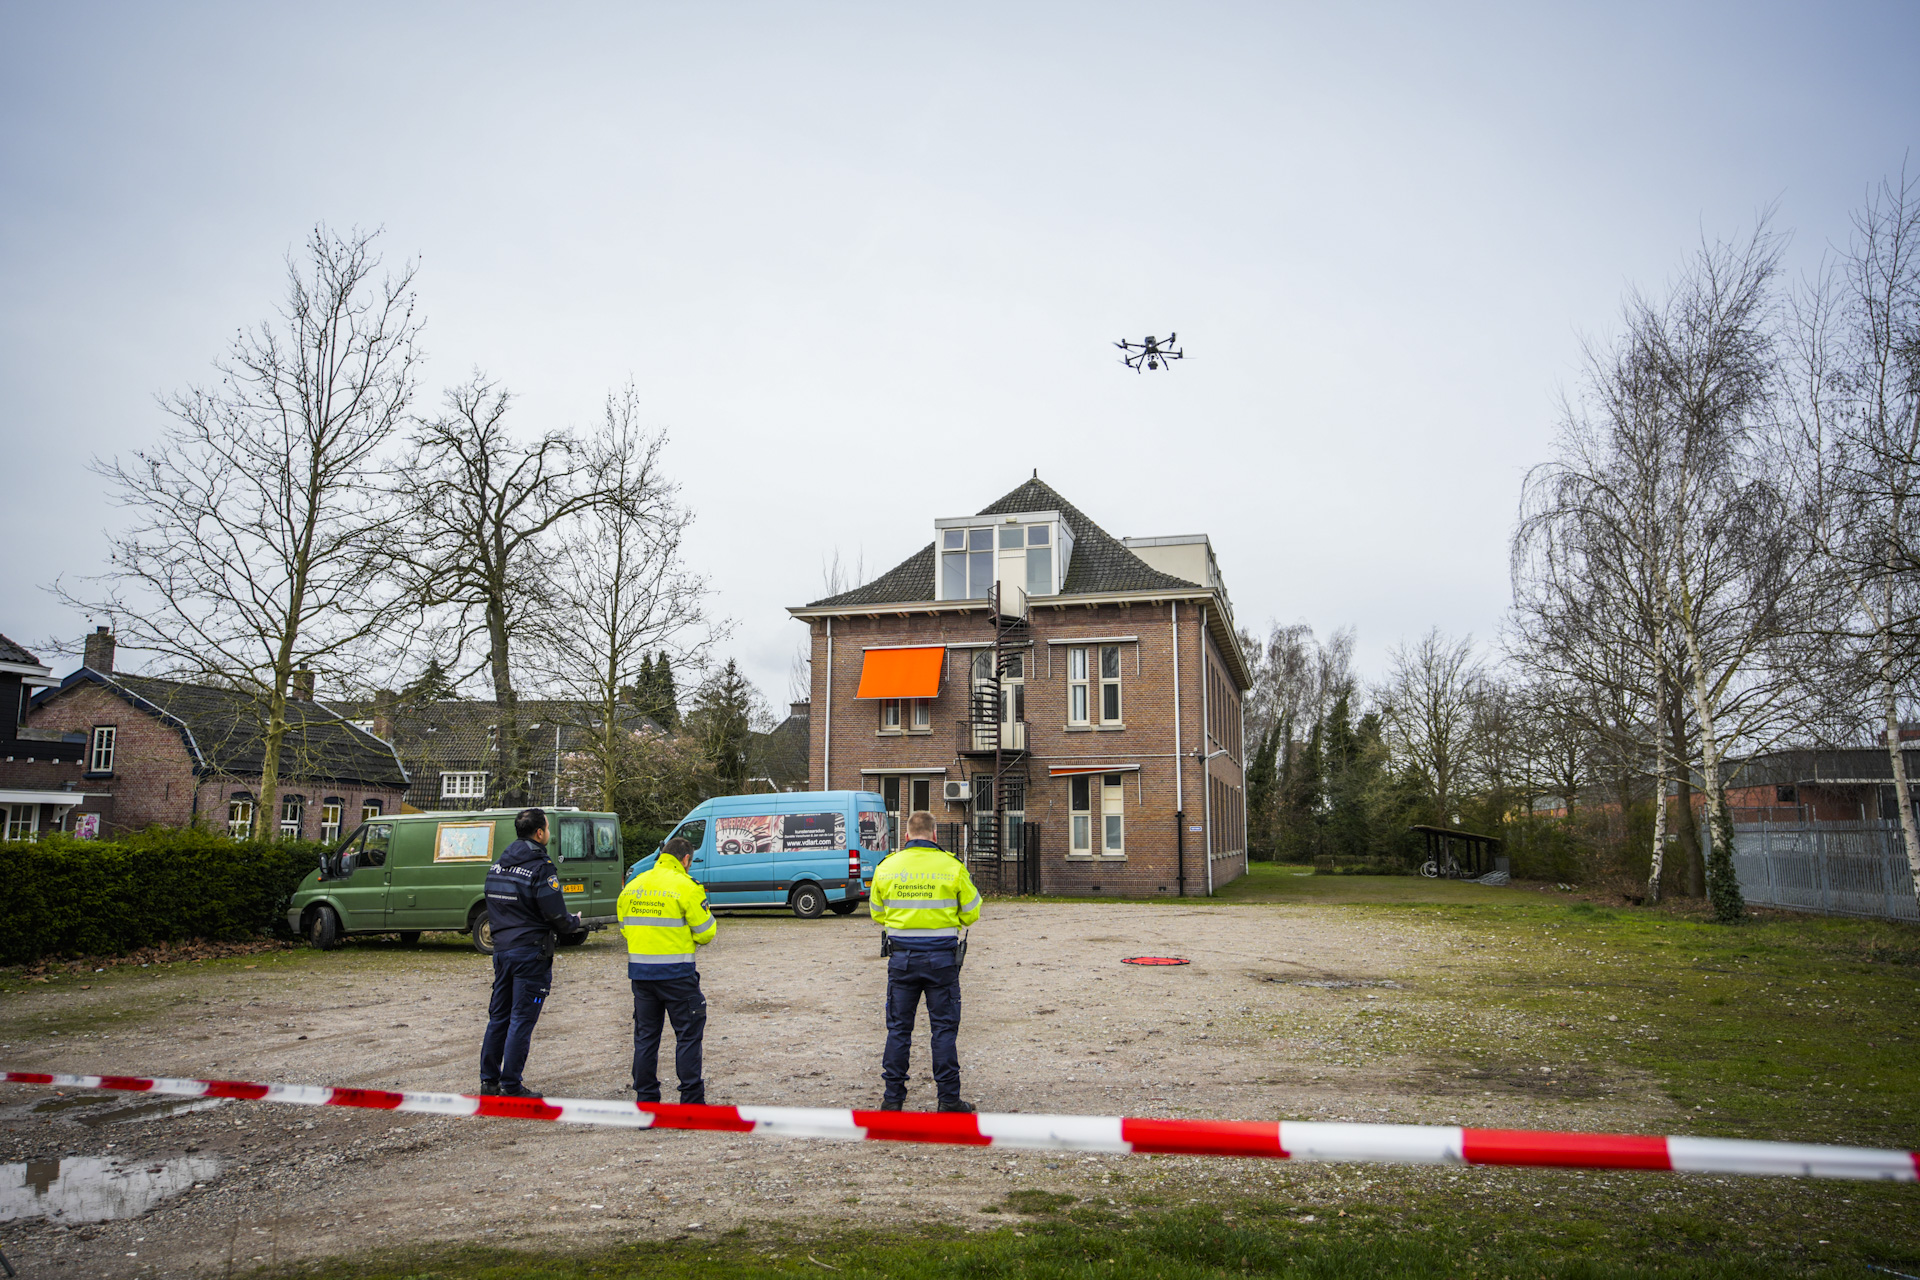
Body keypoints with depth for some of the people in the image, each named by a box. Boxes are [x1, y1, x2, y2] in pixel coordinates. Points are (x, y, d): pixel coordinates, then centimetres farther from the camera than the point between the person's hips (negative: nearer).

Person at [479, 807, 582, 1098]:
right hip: (530, 953, -8)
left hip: (502, 949, 8)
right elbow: (557, 915, -16)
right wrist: (576, 923, 4)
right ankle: (511, 1087, 2)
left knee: (498, 1016, 15)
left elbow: (493, 910, 17)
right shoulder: (541, 868, -15)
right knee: (522, 1021, -2)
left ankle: (488, 1080, 21)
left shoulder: (497, 866, 10)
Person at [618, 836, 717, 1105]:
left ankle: (645, 1100, 16)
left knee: (645, 1035, 13)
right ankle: (692, 1100, 4)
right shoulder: (685, 886, -10)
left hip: (639, 970, 6)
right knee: (689, 1034, 4)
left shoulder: (632, 886, 9)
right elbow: (705, 932, -8)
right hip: (676, 972, -5)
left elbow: (625, 926, 15)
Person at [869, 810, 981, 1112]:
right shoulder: (952, 867, -5)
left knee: (898, 1027, 11)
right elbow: (971, 914, 2)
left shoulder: (887, 867, 0)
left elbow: (877, 915, 11)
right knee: (944, 1028, 6)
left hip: (902, 957, 2)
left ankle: (893, 1098, 14)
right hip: (941, 957, -1)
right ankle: (949, 1100, 8)